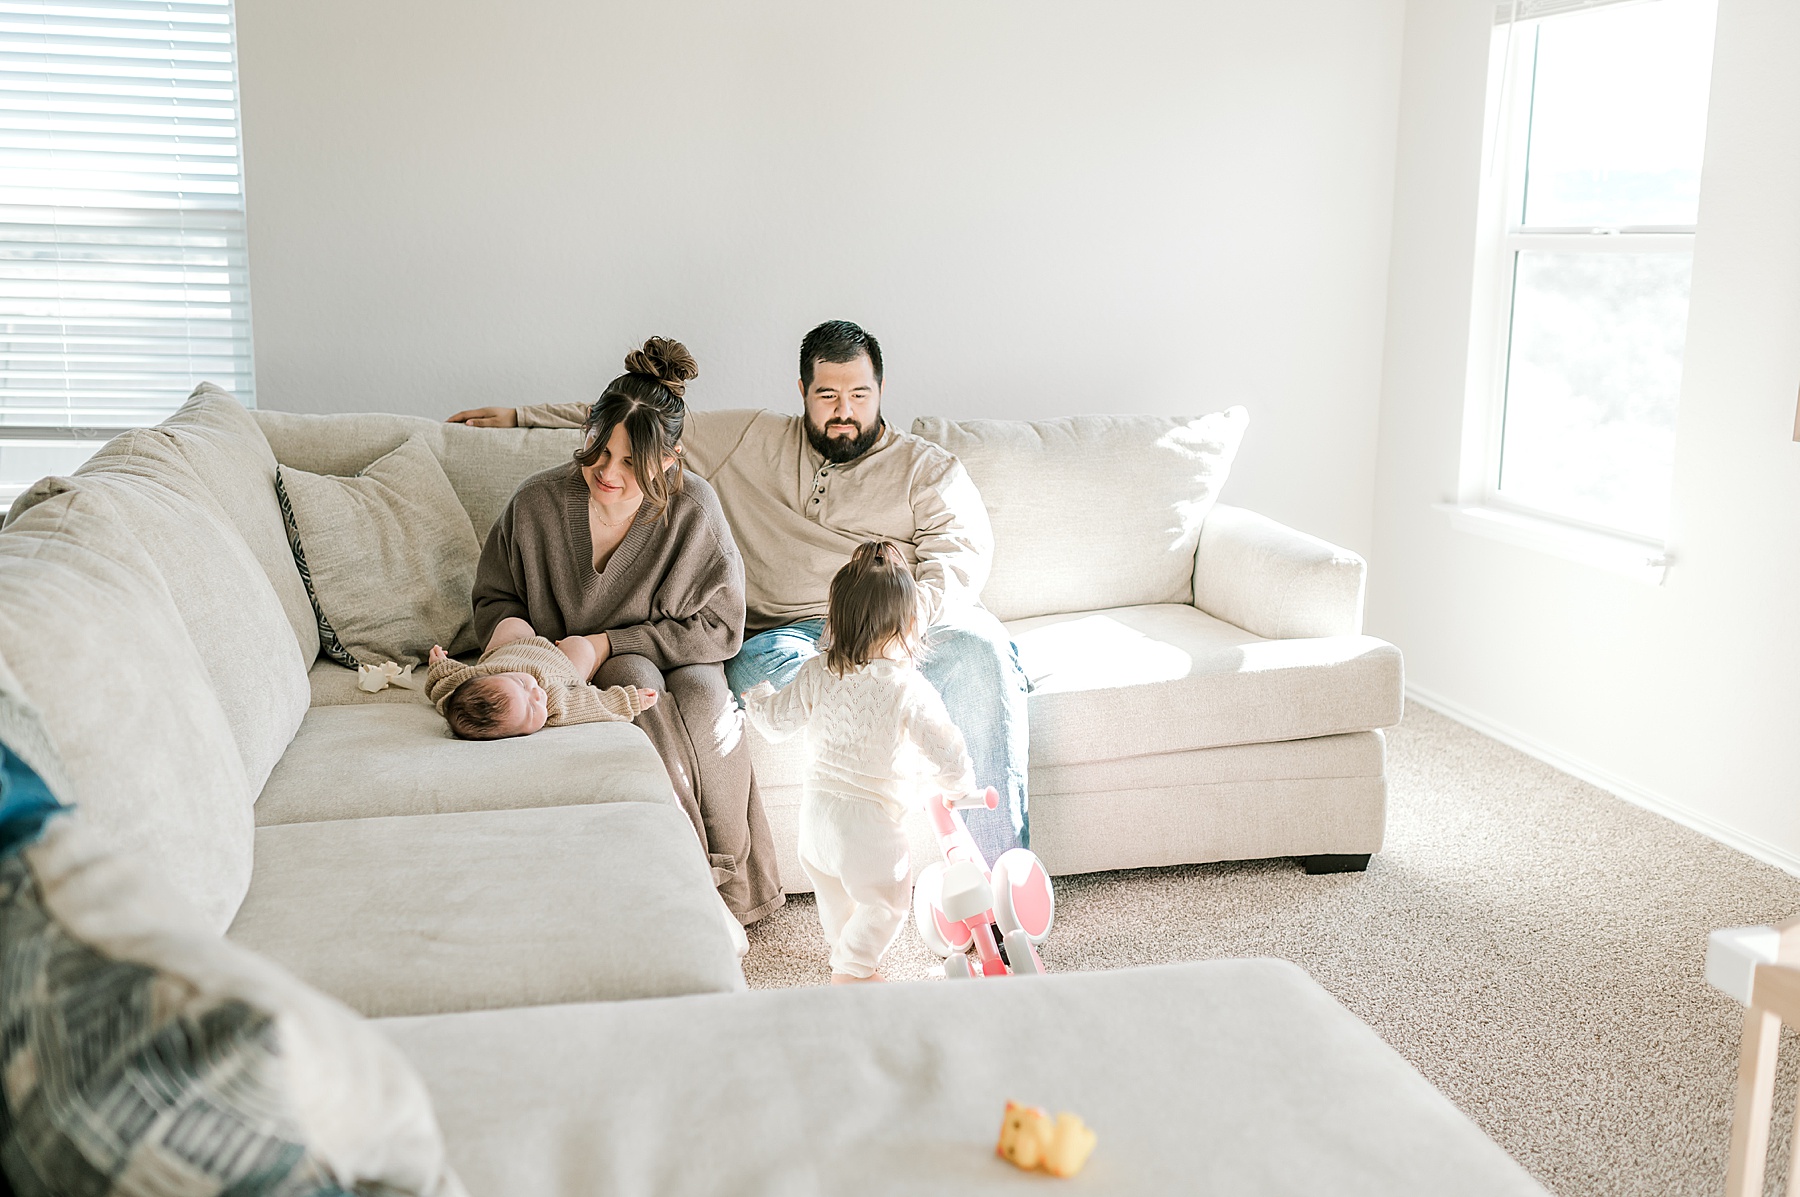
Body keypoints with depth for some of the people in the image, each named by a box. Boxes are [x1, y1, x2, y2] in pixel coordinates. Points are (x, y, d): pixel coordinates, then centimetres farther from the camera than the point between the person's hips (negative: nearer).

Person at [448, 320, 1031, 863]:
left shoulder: (928, 467, 16)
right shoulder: (751, 439, 20)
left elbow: (963, 549, 1)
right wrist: (522, 415, 25)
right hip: (791, 633, 1)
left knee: (978, 652, -34)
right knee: (761, 664, -36)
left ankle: (999, 873, -35)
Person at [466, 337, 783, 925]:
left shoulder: (694, 509, -16)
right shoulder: (536, 502, -12)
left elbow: (720, 628, -12)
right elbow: (494, 597, 6)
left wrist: (610, 643, -19)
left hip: (675, 657, 0)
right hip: (577, 671, 0)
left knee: (702, 692, -33)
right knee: (639, 681, -33)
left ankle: (733, 887, -21)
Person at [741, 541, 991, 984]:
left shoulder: (816, 674, -5)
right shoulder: (910, 689, -19)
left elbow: (775, 721, 9)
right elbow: (948, 753, -16)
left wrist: (756, 694, 32)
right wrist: (959, 787, 7)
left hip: (816, 810, 6)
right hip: (870, 819, -6)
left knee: (835, 897, 28)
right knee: (885, 902, 17)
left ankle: (844, 956, 47)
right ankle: (852, 970, 24)